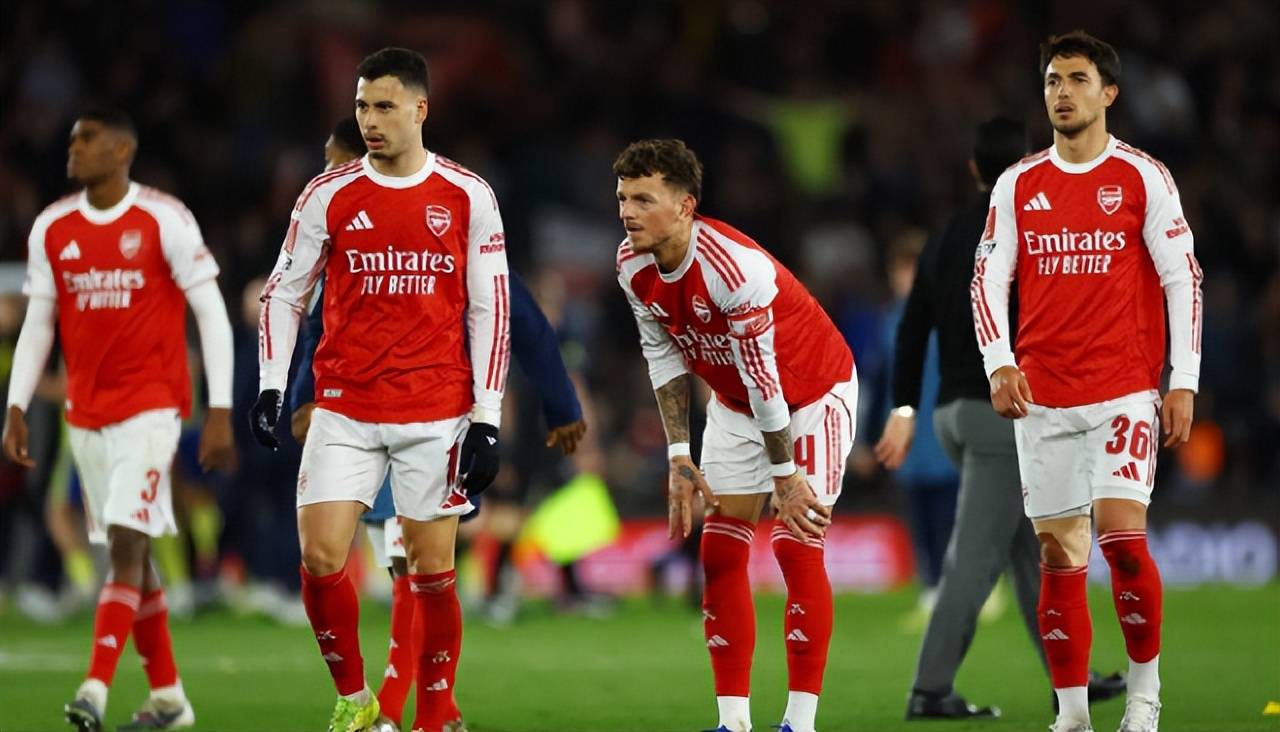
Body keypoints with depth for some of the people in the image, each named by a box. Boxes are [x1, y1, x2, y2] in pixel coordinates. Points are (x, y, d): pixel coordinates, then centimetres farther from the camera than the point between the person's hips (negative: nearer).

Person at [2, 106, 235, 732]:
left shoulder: (164, 221, -7)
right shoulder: (51, 229, 7)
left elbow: (211, 314, -6)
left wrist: (220, 412, -10)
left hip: (151, 405, -5)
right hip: (86, 414, 6)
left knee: (127, 543, -16)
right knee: (131, 552, 9)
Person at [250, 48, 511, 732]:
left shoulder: (468, 197, 1)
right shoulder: (328, 196, 3)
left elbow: (489, 311, 2)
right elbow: (283, 293, 9)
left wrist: (486, 420, -3)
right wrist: (270, 387, -2)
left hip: (437, 415, -1)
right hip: (345, 411, 1)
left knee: (432, 573, 1)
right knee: (321, 560, -9)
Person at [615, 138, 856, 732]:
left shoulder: (734, 267, -35)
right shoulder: (633, 267, -12)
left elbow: (763, 378, -29)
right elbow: (664, 355, 0)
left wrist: (786, 475, -22)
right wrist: (679, 457, -4)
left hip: (813, 395, -7)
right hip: (736, 403, 7)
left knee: (796, 546, -12)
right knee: (721, 552, 1)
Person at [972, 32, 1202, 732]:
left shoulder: (1142, 177, 0)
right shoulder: (1018, 184, 9)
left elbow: (1183, 279, 0)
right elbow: (988, 278, 9)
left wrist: (1183, 384, -6)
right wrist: (999, 365, -7)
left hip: (1124, 389, -3)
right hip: (1041, 396, 3)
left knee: (1121, 535, -17)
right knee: (1058, 553, 2)